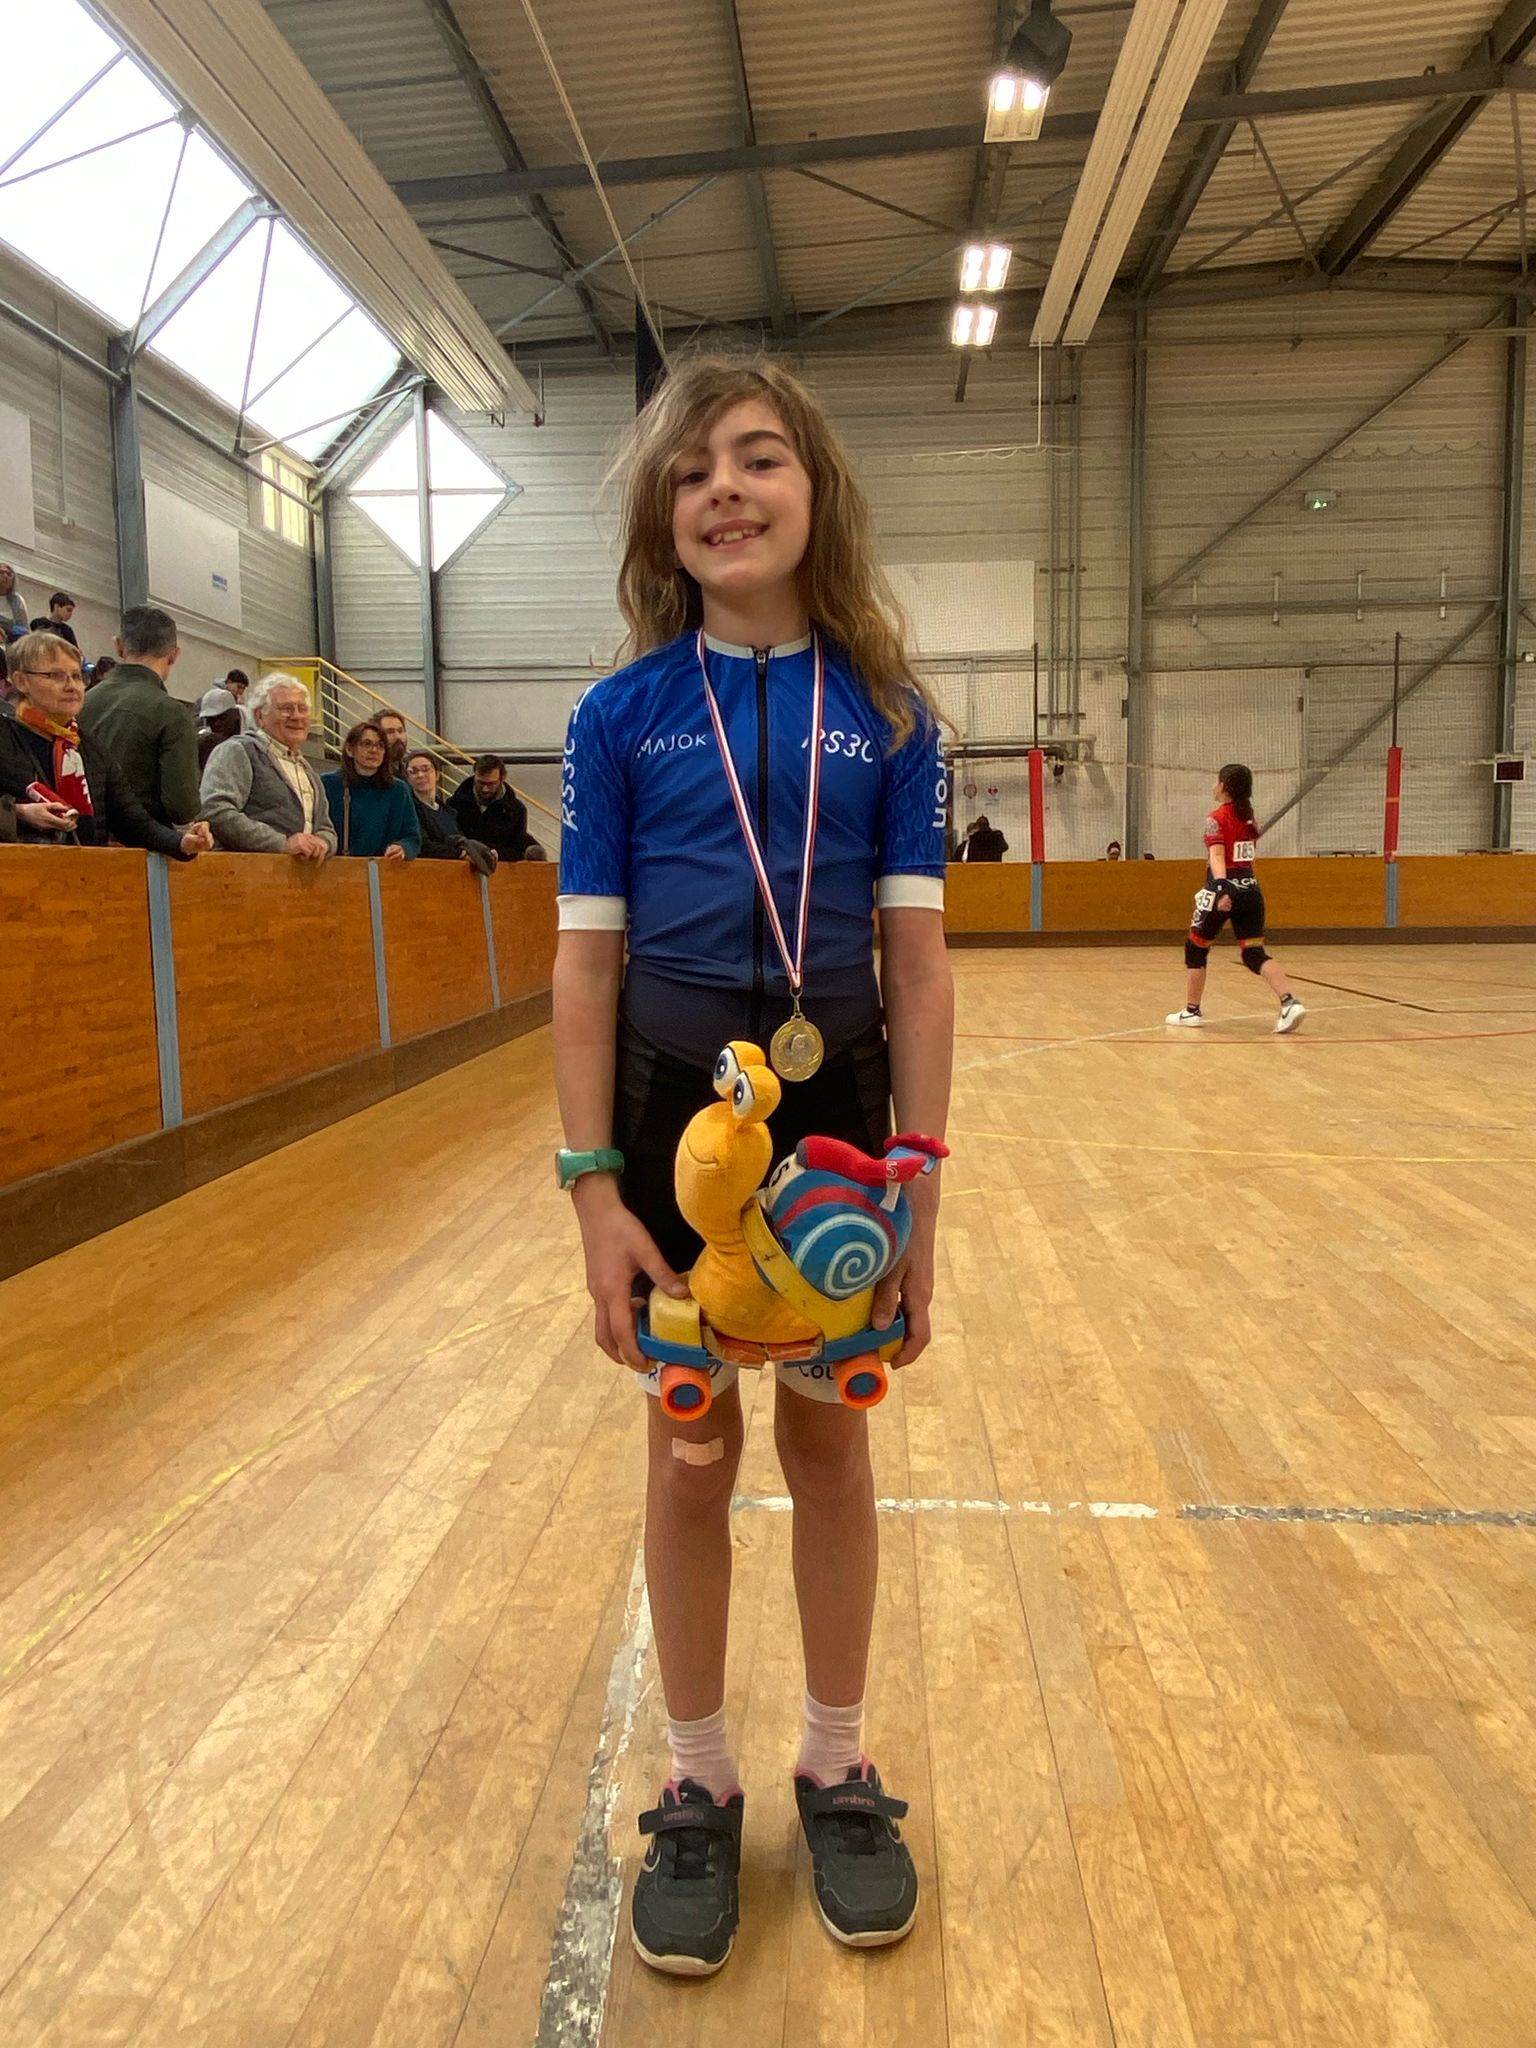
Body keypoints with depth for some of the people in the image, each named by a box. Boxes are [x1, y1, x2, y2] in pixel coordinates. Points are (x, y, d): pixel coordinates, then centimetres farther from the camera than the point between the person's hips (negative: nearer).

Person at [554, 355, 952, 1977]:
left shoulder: (885, 714, -1)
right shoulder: (619, 718, -3)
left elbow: (916, 960, -2)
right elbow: (586, 961, -4)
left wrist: (918, 1180, -6)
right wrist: (595, 1187, -9)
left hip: (837, 1109, 1)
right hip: (671, 1108, 0)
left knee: (829, 1443, 14)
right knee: (690, 1459, 12)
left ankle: (837, 1772, 36)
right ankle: (697, 1789, 34)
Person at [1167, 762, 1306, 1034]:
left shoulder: (1217, 819, -8)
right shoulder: (1250, 818, 13)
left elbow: (1217, 857, -23)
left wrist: (1221, 889, -35)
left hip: (1225, 890, -6)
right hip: (1250, 889, 6)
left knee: (1195, 948, 11)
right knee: (1255, 954, 3)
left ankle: (1191, 1011, 17)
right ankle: (1289, 1002, -17)